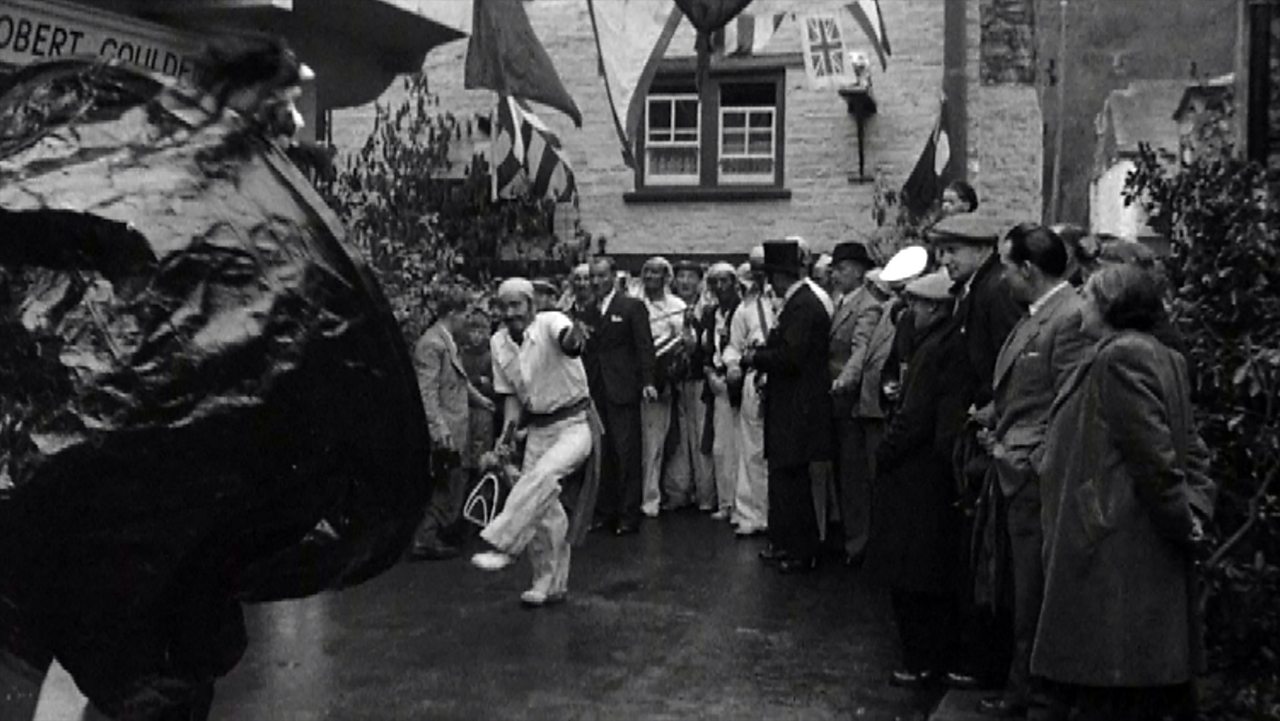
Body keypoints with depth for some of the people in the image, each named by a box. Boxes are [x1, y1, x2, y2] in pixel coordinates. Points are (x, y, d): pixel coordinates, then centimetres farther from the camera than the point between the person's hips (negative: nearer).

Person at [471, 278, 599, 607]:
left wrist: (574, 338, -66)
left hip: (575, 422, -6)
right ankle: (551, 584, 17)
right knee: (542, 506, 5)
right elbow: (510, 393, 10)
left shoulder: (550, 323, -16)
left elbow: (567, 339, -41)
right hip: (538, 428, 6)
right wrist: (510, 421, -10)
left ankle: (502, 546, -25)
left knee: (541, 476, -30)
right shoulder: (499, 342, 1)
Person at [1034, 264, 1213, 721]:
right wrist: (1193, 508, 8)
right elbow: (1190, 447, 15)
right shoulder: (1163, 357, 15)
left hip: (1114, 548, -10)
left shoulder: (1118, 357, -15)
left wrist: (1180, 520, -12)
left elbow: (1152, 451, -20)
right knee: (1152, 677, 16)